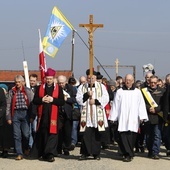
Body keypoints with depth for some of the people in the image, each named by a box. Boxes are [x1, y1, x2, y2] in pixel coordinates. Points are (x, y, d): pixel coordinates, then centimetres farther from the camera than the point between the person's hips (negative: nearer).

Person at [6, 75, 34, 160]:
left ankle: (26, 148, 27)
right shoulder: (11, 92, 10)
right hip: (15, 114, 1)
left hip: (25, 113, -1)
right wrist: (8, 117, 3)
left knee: (26, 134, -3)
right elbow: (8, 105, 9)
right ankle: (19, 153, 4)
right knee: (17, 135, -1)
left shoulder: (28, 91, 5)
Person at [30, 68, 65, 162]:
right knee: (41, 135, 7)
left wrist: (52, 99, -13)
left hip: (53, 115, -2)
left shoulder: (58, 88, 5)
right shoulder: (39, 88, 10)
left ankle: (50, 154, -7)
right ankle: (40, 153, 18)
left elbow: (62, 102, -1)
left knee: (52, 134, -7)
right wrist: (42, 99, -11)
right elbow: (34, 100, 6)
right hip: (42, 115, 2)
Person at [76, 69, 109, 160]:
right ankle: (85, 153, 1)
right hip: (86, 115, 0)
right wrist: (87, 95, -13)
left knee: (97, 135, 3)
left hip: (98, 115, 0)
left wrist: (95, 101, -12)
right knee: (86, 134, -4)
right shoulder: (82, 87, 10)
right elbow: (78, 99, 1)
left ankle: (96, 153, 10)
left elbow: (106, 98, -1)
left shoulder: (101, 87, 8)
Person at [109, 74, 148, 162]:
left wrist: (142, 117, -5)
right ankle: (128, 154, -1)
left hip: (133, 119, -1)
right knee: (123, 137, -7)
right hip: (122, 119, 1)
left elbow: (141, 105, 4)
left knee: (131, 137, -3)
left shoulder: (137, 92, 7)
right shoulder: (119, 92, 9)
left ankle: (128, 154, 5)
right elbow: (115, 105, 9)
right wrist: (113, 117, 5)